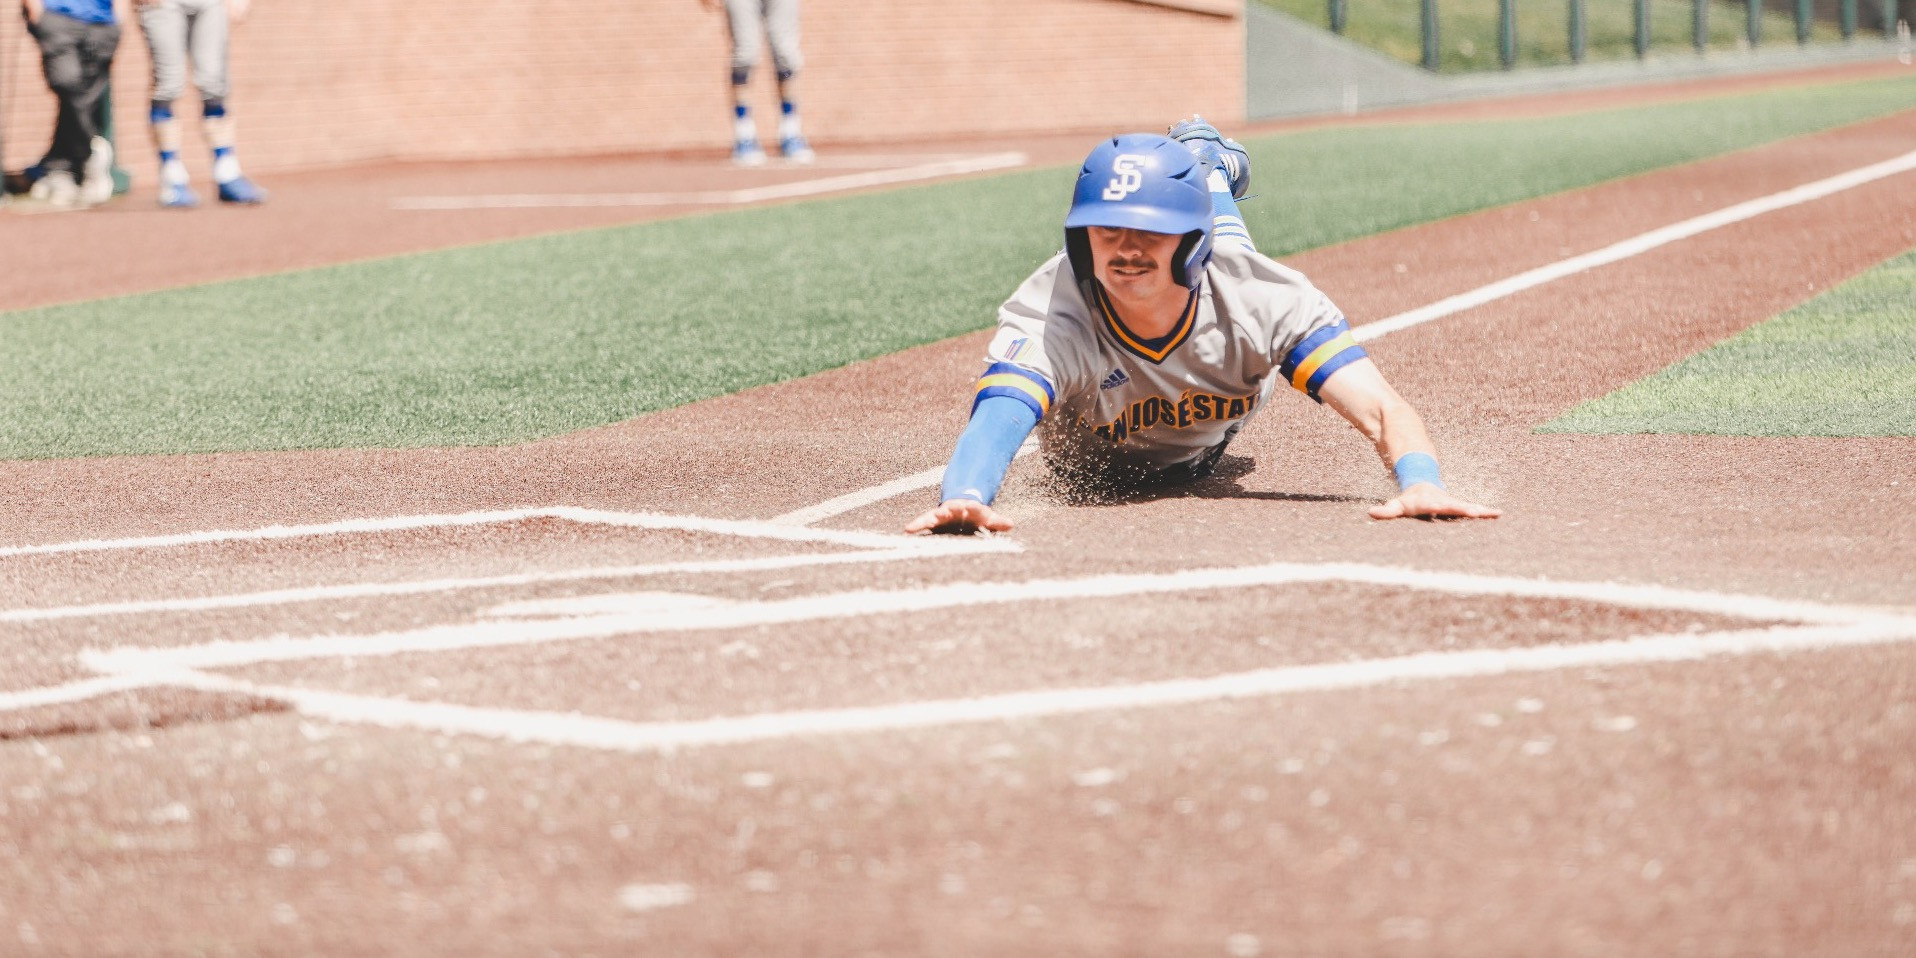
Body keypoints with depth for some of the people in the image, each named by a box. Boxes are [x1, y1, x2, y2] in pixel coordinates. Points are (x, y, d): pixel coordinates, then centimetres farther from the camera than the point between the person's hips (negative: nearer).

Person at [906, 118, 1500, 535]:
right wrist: (963, 499, -90)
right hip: (1086, 466, -1)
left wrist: (1420, 483, -75)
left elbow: (1383, 410, -51)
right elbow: (995, 418, -66)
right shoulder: (1048, 319, -48)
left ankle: (1207, 164, 53)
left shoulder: (1262, 299, -44)